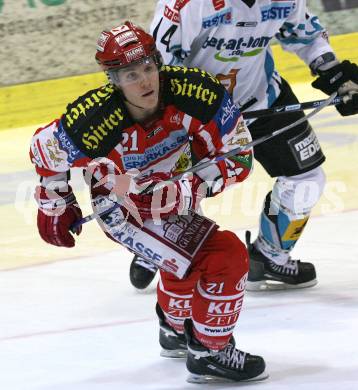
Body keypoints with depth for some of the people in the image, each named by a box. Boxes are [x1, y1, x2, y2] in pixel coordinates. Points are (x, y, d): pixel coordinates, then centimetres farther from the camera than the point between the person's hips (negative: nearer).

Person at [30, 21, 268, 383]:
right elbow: (46, 148, -13)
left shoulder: (196, 92, -28)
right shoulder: (93, 121, -34)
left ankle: (176, 332, 62)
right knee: (226, 258, -18)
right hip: (123, 207, -6)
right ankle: (210, 353, -2)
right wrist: (55, 206, 2)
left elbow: (237, 156, -19)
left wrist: (191, 187, -33)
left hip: (173, 189, 6)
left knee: (187, 262, 32)